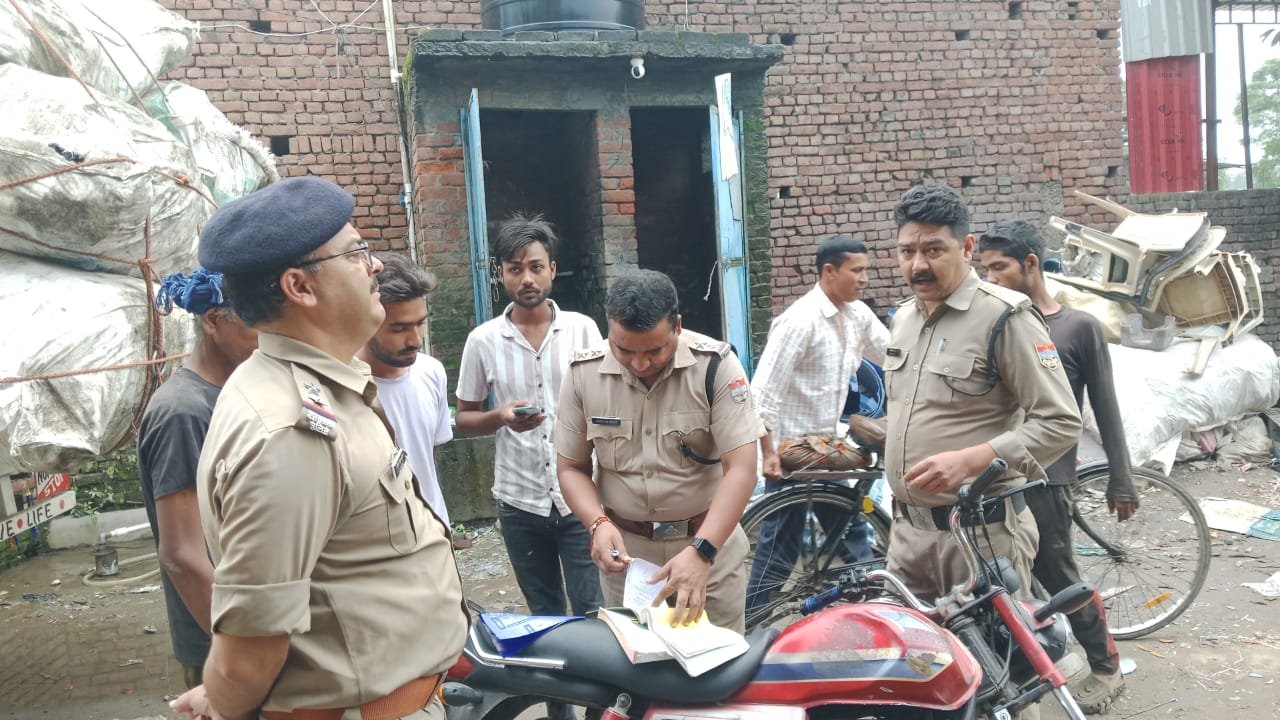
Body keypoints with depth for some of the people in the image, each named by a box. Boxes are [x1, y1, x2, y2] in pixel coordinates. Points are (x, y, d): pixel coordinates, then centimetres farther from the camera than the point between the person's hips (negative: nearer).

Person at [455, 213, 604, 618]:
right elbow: (464, 420, 6)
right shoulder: (483, 341, -1)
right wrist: (501, 417, -14)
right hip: (518, 501, 1)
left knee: (593, 611, 1)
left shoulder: (582, 329, -2)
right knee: (544, 614, 15)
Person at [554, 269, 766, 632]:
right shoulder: (584, 373, -8)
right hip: (626, 546, 2)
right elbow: (572, 467, 1)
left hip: (709, 539, -2)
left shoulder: (715, 365, -16)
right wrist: (599, 524, -18)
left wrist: (701, 551, -29)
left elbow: (741, 468, -19)